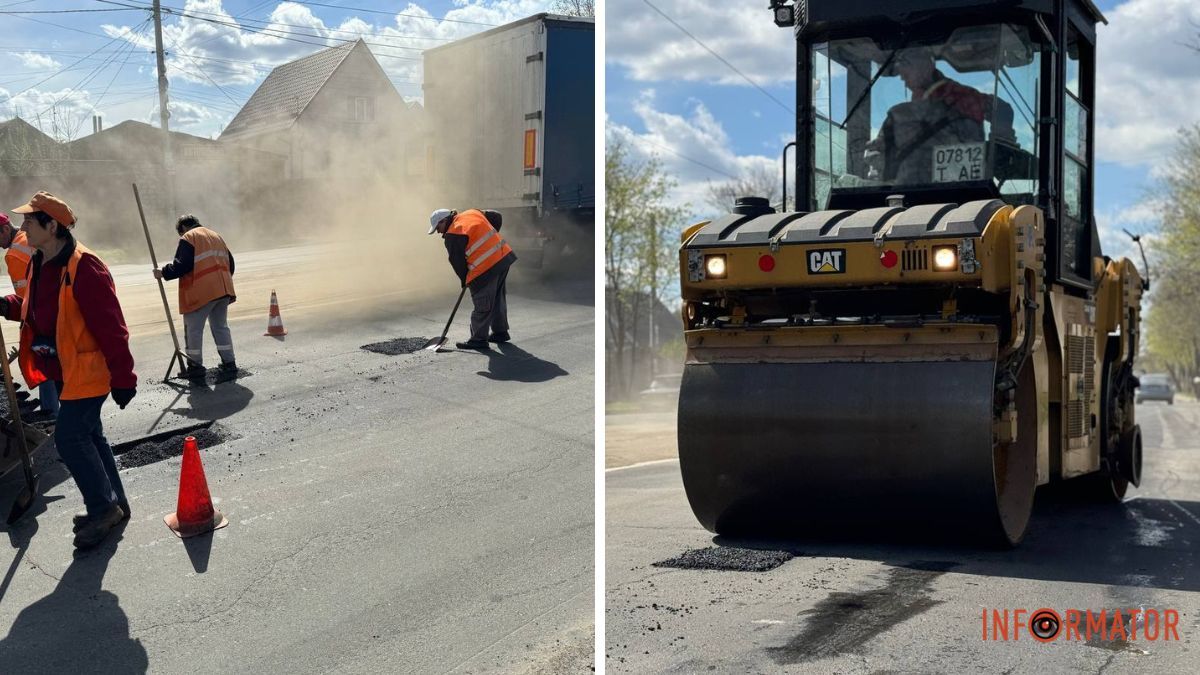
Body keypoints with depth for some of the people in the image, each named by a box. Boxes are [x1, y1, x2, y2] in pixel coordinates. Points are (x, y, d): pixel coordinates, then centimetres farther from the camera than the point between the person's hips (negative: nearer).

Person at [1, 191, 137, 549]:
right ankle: (113, 503, 28)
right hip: (63, 370, 9)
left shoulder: (83, 267, -23)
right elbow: (35, 307, 23)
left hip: (88, 371, -9)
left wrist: (123, 378, -21)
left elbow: (111, 327, -22)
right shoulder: (38, 264, 6)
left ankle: (104, 508, 5)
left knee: (69, 438, -10)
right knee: (87, 436, 16)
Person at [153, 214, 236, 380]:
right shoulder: (216, 237, 20)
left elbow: (182, 265, -14)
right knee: (220, 326, 16)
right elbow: (230, 263, 20)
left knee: (193, 329, 2)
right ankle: (229, 363, 14)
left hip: (201, 293, -7)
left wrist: (164, 273, -2)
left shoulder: (188, 239, -4)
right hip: (223, 290, 7)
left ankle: (195, 366, 3)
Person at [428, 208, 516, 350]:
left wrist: (465, 281, 11)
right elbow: (496, 218, 20)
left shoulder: (452, 236, -10)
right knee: (498, 298, 20)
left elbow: (457, 262, -5)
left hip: (486, 269, -9)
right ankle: (500, 332, 31)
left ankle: (479, 339, 6)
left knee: (482, 305, 0)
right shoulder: (472, 213, 11)